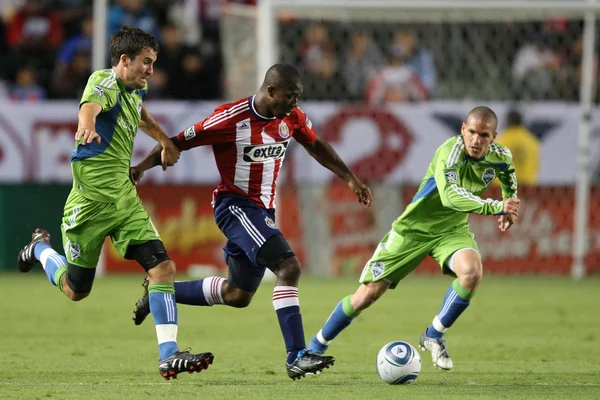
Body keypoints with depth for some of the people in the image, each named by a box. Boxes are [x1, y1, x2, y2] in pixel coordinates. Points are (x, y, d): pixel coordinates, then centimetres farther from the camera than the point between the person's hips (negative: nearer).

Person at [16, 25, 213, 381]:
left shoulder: (134, 90, 8)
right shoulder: (105, 82, -17)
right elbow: (90, 106, -43)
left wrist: (166, 143, 45)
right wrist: (87, 126, -65)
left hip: (124, 198, 7)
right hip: (91, 199, -7)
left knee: (163, 268, -10)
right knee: (76, 290, 8)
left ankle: (169, 354, -13)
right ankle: (41, 249, 40)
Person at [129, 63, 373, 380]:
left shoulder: (292, 118, -1)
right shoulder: (231, 119, -20)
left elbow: (316, 146, 18)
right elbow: (179, 142, -13)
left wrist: (350, 179, 16)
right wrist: (141, 167, -23)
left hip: (262, 210, 8)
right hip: (235, 205, -8)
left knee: (238, 295, 16)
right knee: (288, 267, -24)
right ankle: (296, 357, -25)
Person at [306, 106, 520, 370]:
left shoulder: (499, 156, -9)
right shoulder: (450, 152, -29)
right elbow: (450, 195, -47)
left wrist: (510, 201, 9)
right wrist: (496, 207, -53)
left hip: (452, 230, 4)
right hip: (414, 228, -4)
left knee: (472, 271, -29)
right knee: (369, 293, -3)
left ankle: (434, 337, -8)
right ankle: (316, 347, 19)